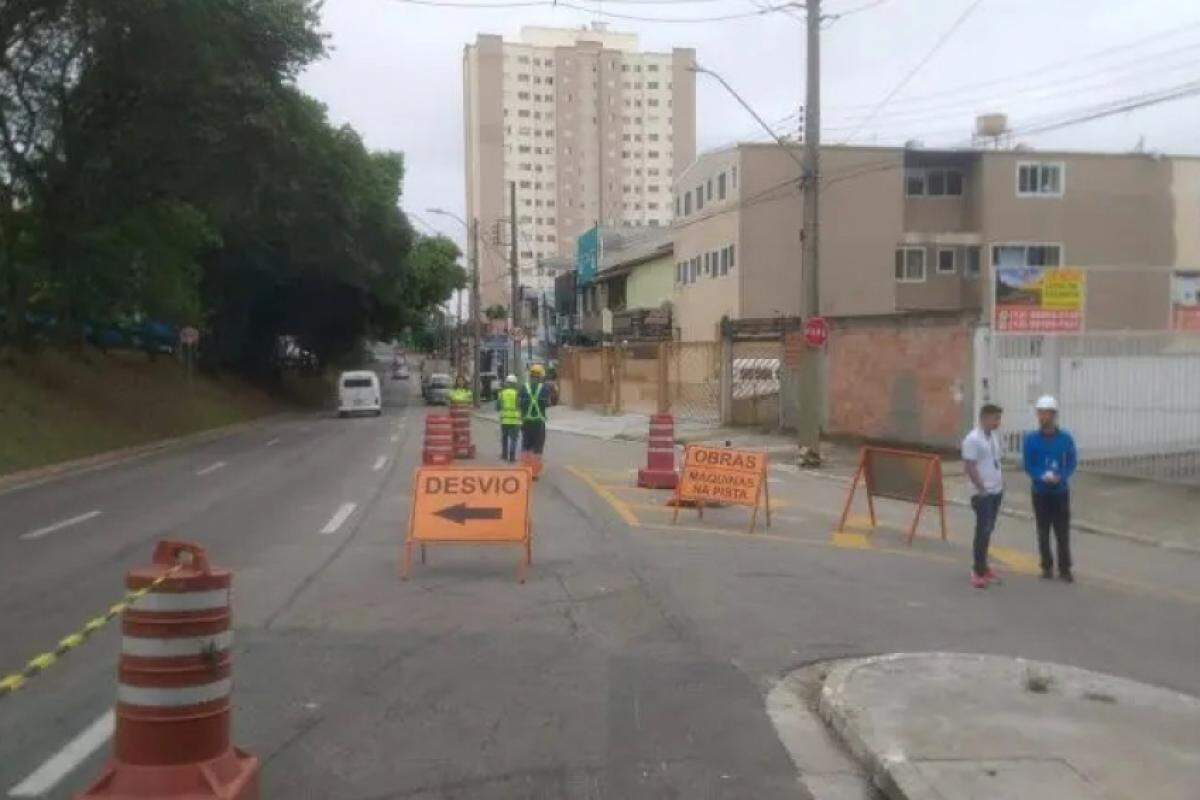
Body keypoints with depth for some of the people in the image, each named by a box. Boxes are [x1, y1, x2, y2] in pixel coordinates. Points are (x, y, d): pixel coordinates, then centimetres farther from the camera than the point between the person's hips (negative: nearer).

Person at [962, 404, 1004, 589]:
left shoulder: (993, 437, 11)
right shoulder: (972, 439, -16)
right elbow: (969, 467, -19)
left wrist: (1001, 482, 12)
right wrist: (982, 489, -17)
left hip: (997, 491, 8)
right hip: (983, 494, -8)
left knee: (988, 530, 13)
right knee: (983, 531, -6)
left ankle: (982, 566, 23)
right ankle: (978, 571, 0)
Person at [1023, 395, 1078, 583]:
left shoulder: (1066, 438, -4)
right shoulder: (1031, 439, -4)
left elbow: (1071, 463, -1)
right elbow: (1028, 465, -3)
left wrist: (1060, 477, -20)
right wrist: (1043, 477, -21)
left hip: (1061, 491, 0)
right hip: (1040, 492, 0)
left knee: (1063, 532, 1)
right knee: (1043, 532, 7)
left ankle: (1065, 568, 9)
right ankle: (1047, 567, 18)